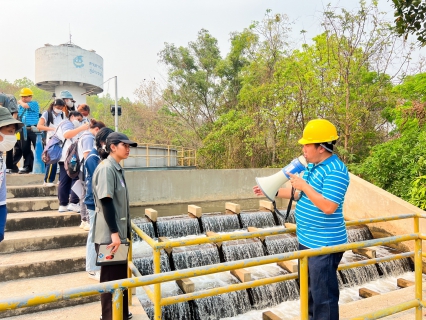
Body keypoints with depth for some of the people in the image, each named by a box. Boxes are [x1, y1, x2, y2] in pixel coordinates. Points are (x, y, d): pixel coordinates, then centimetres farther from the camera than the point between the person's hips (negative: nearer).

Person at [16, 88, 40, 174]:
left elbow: (25, 105, -23)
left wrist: (20, 102, -1)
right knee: (25, 149, 9)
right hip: (24, 130, 7)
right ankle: (27, 166, 17)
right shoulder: (20, 106, 17)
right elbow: (18, 117, 22)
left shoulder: (34, 103, -4)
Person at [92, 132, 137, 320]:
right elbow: (106, 201, -22)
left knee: (121, 276, 18)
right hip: (109, 235, -9)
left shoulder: (118, 169, 11)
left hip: (119, 233, 9)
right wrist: (114, 232, -22)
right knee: (110, 279, 4)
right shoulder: (106, 168, -16)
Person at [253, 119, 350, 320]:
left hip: (324, 245, -10)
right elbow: (303, 195, 17)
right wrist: (274, 192, 12)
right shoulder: (312, 166, 8)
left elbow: (328, 207, -29)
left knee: (323, 296, 5)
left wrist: (304, 185, -23)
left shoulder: (335, 170, -21)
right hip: (307, 241, 10)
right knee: (310, 291, 25)